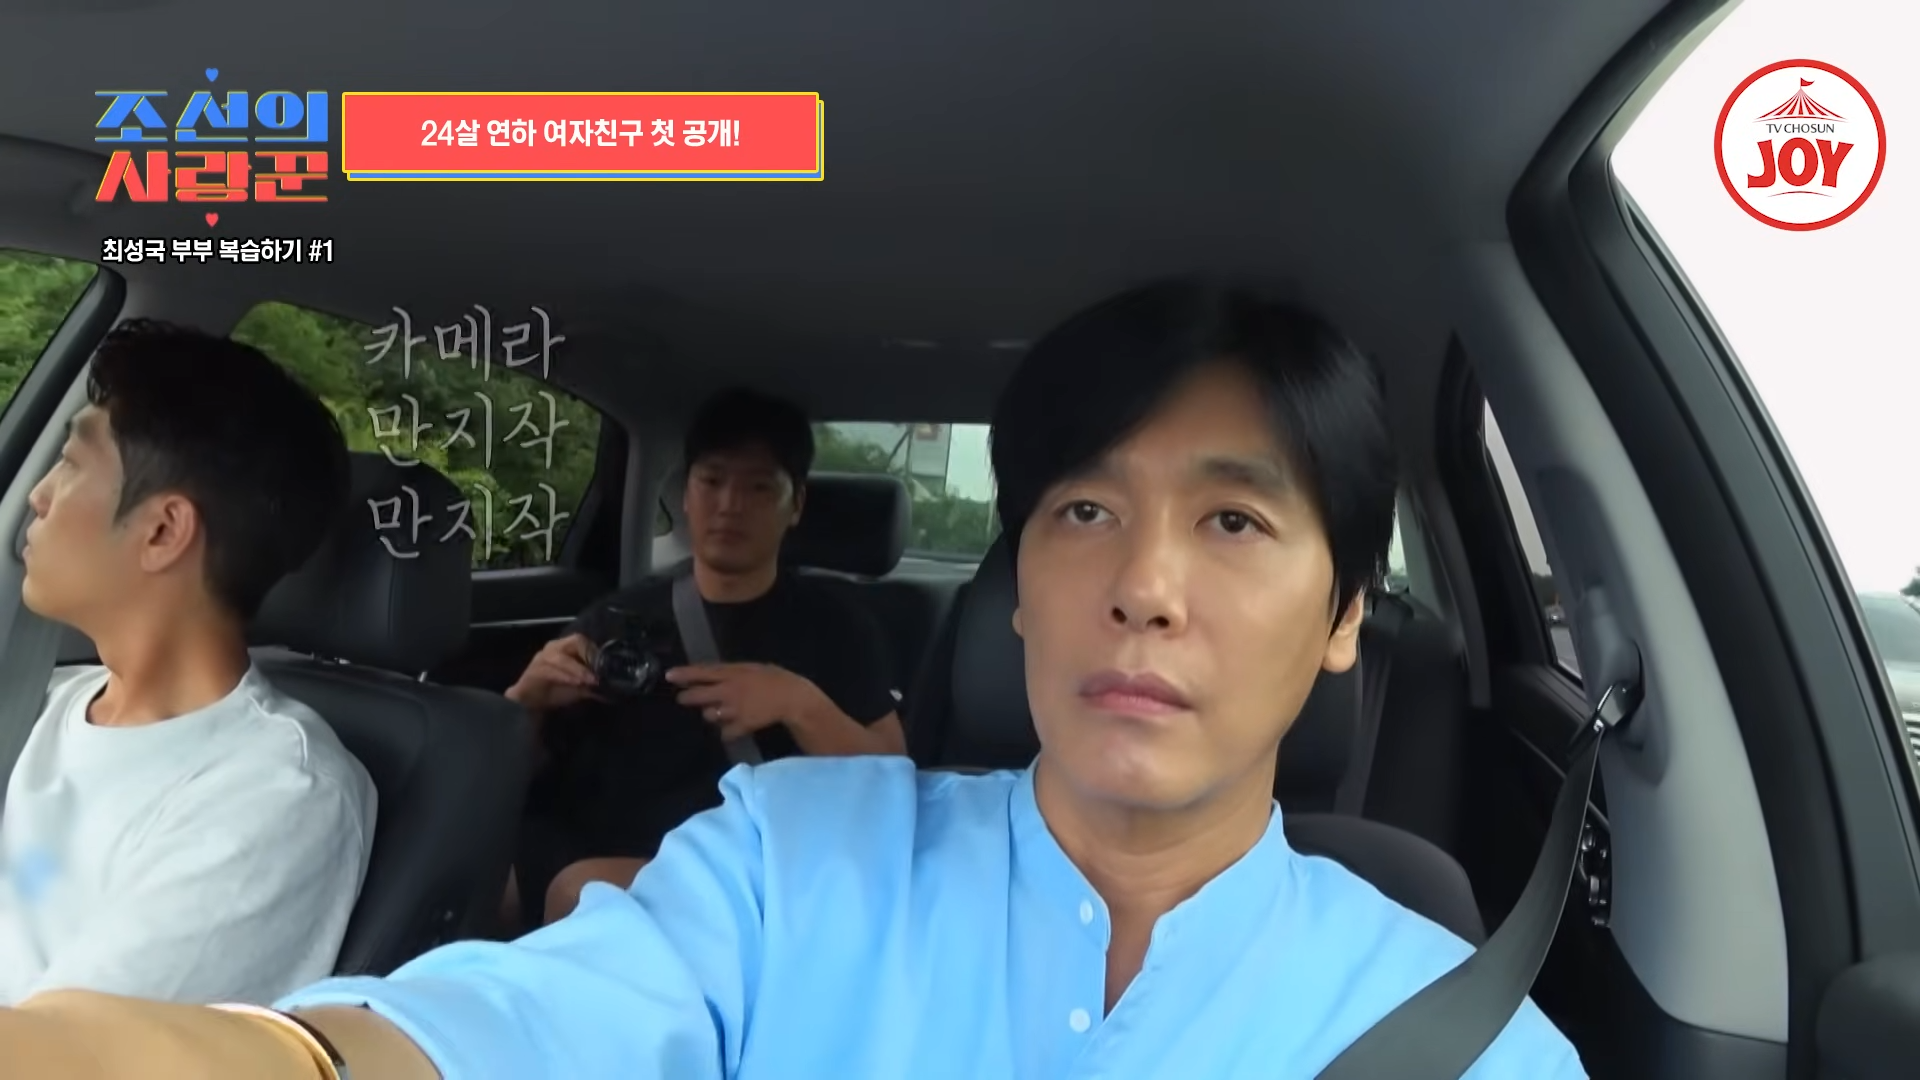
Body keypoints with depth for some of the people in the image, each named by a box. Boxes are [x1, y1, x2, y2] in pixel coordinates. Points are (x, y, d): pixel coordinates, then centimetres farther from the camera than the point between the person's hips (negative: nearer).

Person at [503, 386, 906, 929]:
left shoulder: (836, 628, 10)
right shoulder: (620, 616, 17)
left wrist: (800, 706, -15)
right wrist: (528, 699, -4)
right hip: (568, 849, 3)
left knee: (582, 890, -34)